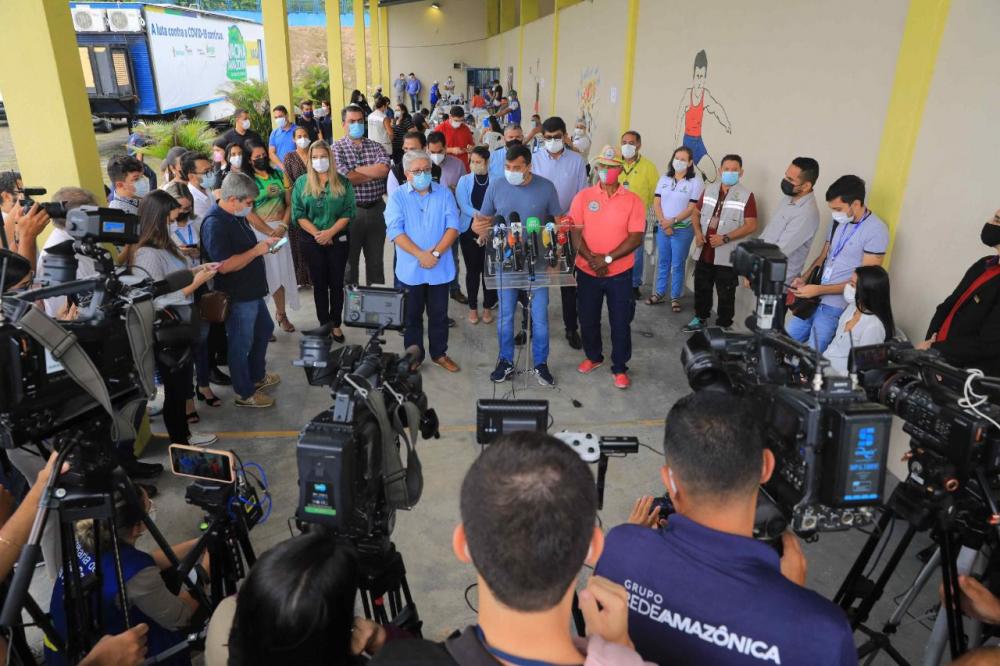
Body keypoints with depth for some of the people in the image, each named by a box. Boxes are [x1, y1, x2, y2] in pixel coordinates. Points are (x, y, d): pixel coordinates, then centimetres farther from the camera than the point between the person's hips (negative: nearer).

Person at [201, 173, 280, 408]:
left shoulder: (236, 215, 6)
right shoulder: (215, 223, -25)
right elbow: (224, 265, -30)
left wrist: (264, 243, 7)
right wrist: (257, 250, -23)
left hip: (252, 291, 10)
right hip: (237, 296, -10)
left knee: (264, 329, 25)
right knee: (241, 343, 5)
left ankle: (257, 376, 44)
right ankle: (245, 394, 22)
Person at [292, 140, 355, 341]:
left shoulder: (343, 183, 1)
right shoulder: (301, 183, 3)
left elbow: (348, 212, -4)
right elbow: (298, 214, -2)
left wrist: (330, 232, -15)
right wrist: (317, 234, -14)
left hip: (338, 240, 0)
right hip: (312, 241, 0)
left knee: (336, 283, 5)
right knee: (319, 284, 7)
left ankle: (336, 325, 16)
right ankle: (324, 324, 16)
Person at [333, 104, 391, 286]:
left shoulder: (375, 146, 7)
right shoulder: (337, 148, -3)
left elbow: (385, 169, -12)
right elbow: (344, 178, -18)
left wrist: (356, 170, -13)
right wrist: (374, 172, -9)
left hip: (376, 209, 3)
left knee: (376, 259, 14)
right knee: (350, 259, 10)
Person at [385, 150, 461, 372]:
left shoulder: (444, 193, 2)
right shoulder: (398, 196, -2)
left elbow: (452, 227, -5)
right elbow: (395, 231, -11)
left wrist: (435, 253, -17)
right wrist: (420, 255, -20)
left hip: (440, 268, 1)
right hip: (410, 269, -1)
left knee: (439, 314, 12)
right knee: (412, 315, 11)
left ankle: (440, 353, 28)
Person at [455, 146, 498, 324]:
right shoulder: (464, 180, 3)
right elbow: (463, 205, -9)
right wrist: (478, 214, -24)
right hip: (469, 231, 1)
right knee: (472, 269, 7)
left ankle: (488, 307, 19)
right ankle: (473, 308, 19)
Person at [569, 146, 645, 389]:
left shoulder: (633, 200, -5)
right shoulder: (583, 197, -1)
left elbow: (636, 237, -10)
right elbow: (575, 232, -4)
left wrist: (608, 258, -19)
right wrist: (591, 259, -18)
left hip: (620, 273, -2)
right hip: (587, 271, 2)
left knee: (620, 323, 5)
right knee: (588, 319, 15)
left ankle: (620, 368, 22)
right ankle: (593, 356, 38)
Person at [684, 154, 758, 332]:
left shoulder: (746, 196, -8)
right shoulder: (709, 190, 8)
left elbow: (751, 226, -12)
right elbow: (697, 213, 17)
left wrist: (725, 238, -20)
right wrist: (698, 232, -3)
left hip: (727, 256, -5)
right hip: (704, 252, 5)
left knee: (725, 294, 5)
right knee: (701, 288, 17)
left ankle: (723, 326, 18)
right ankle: (700, 318, 34)